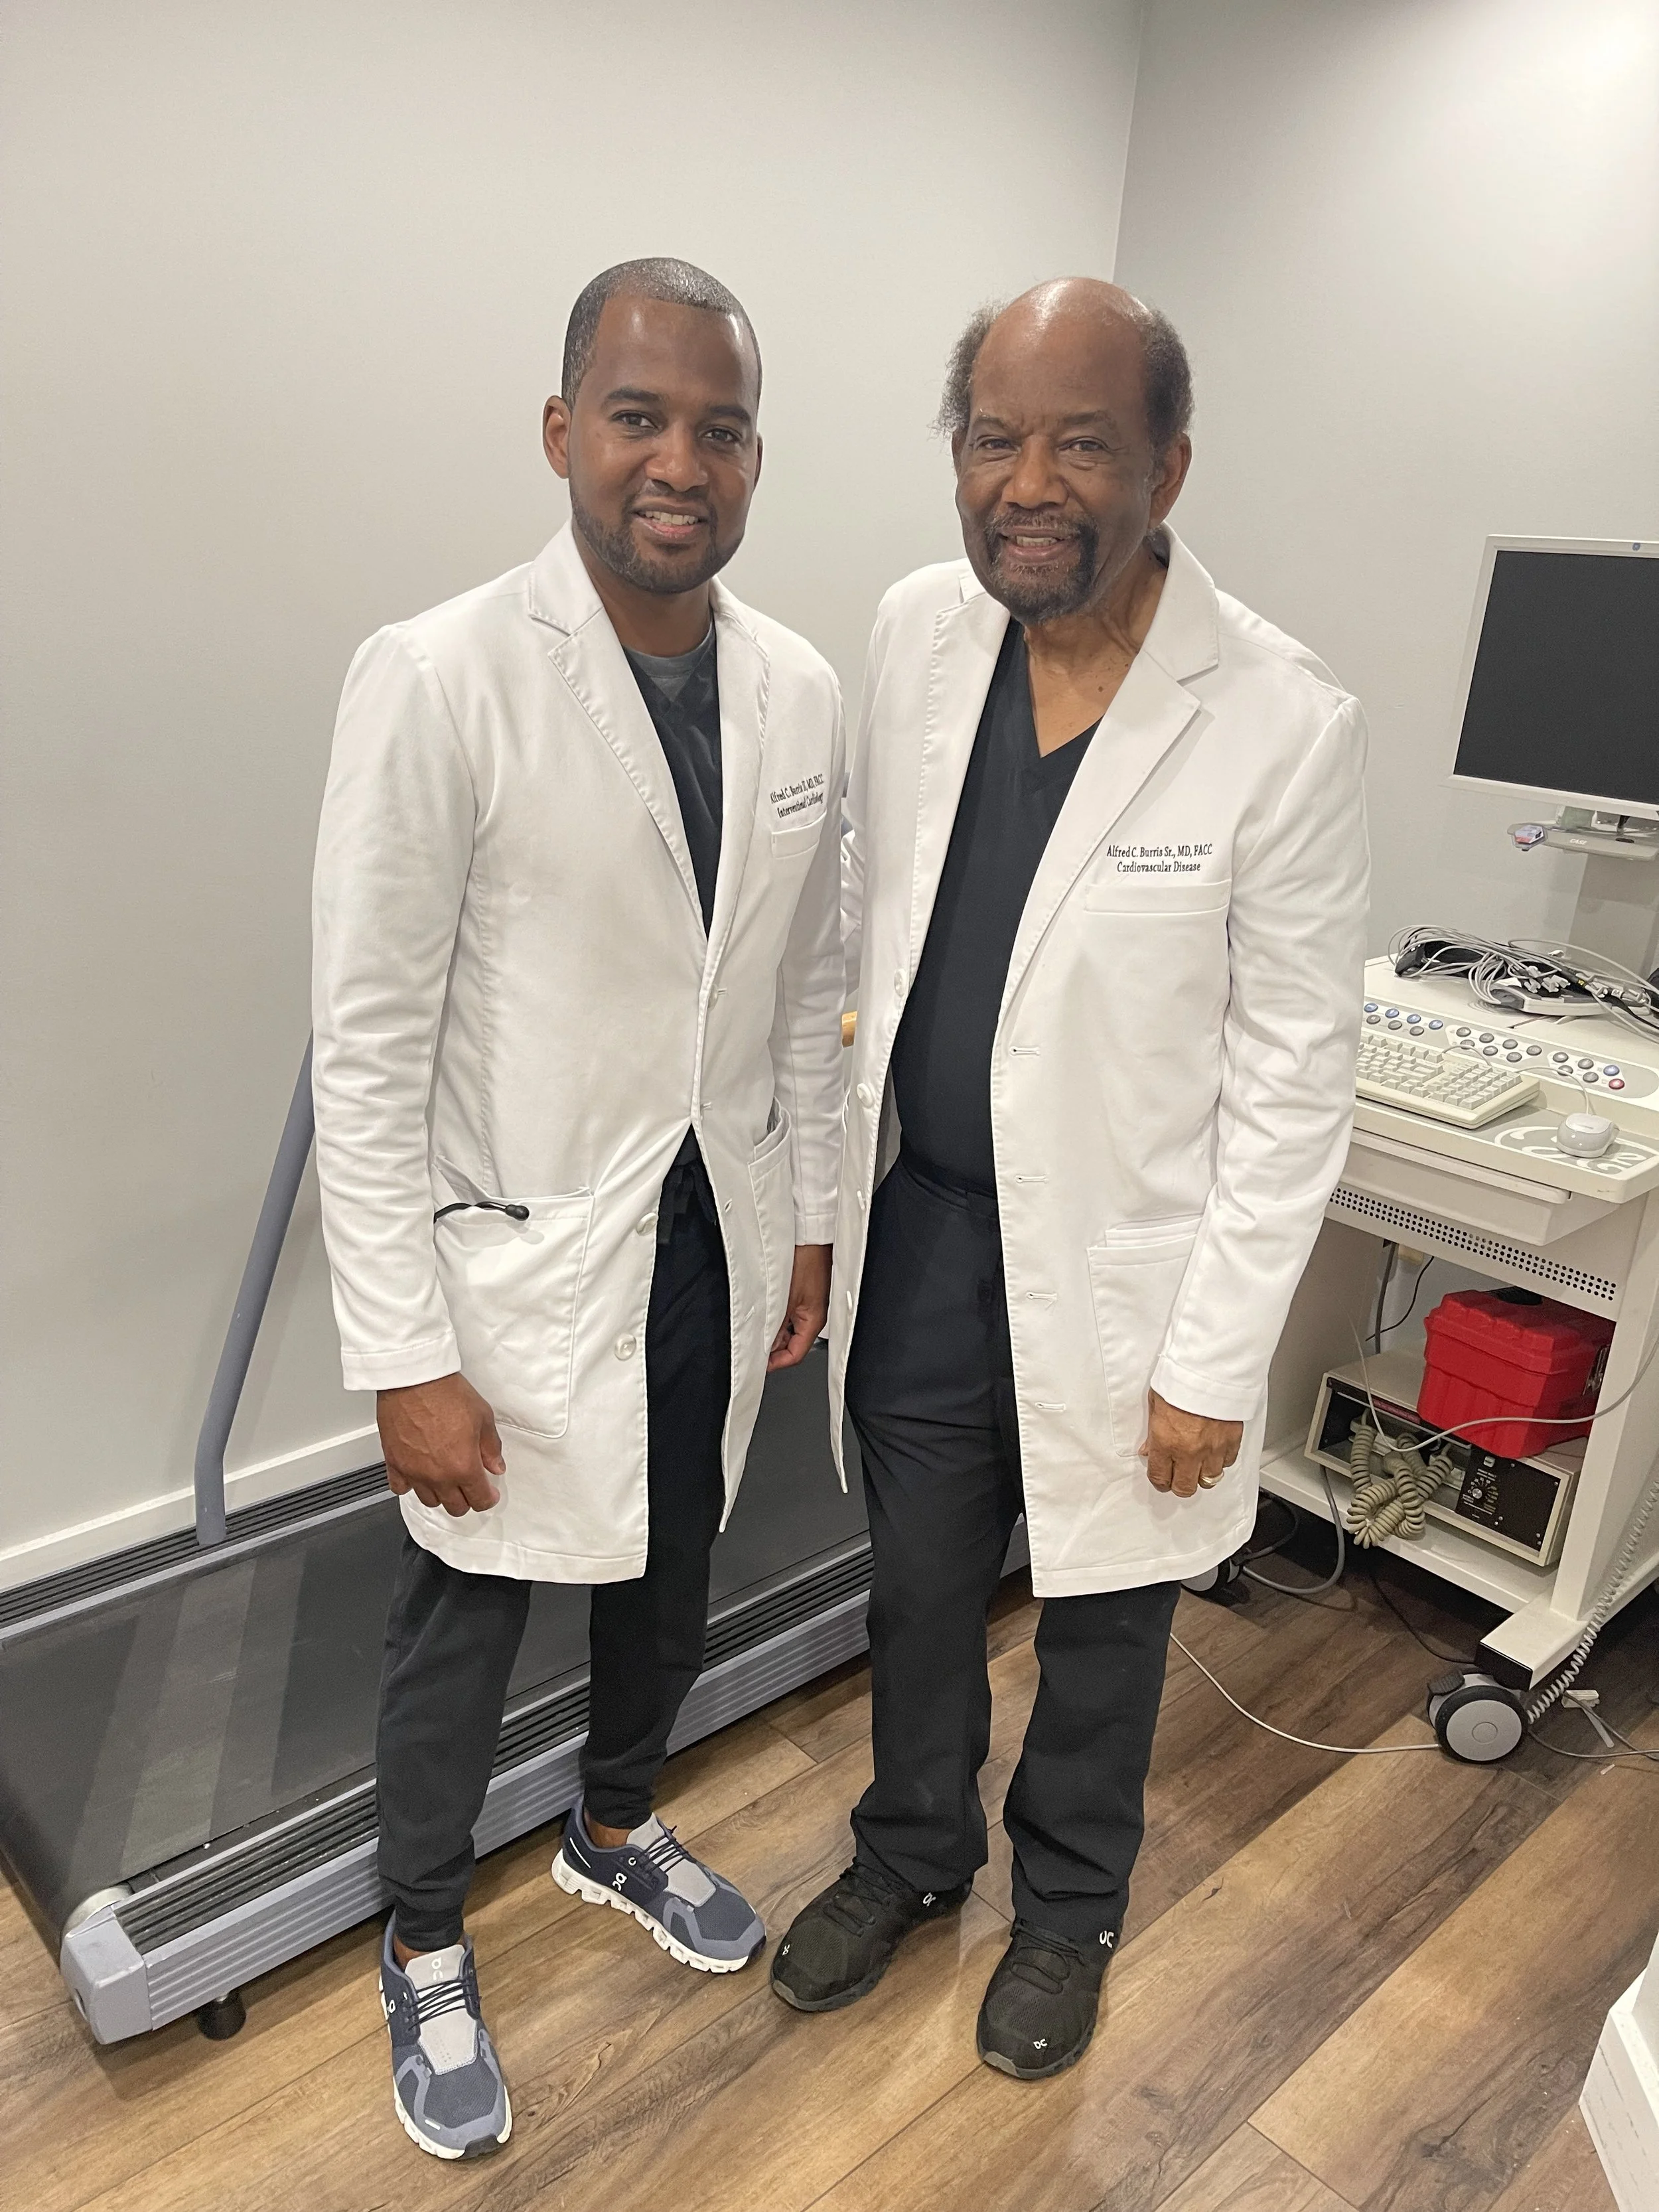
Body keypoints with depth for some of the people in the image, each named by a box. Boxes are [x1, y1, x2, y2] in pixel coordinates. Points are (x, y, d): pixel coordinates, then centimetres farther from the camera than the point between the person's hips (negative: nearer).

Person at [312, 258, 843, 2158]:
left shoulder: (800, 693, -1)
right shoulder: (436, 683, -18)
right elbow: (368, 1050, -16)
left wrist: (808, 1220, 11)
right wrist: (406, 1359, -15)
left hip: (717, 1241, 6)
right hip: (524, 1256, -5)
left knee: (672, 1578, 24)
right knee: (464, 1623, 15)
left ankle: (615, 1829, 54)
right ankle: (426, 1947, 43)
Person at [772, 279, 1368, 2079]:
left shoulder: (1285, 723, -19)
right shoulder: (917, 631, -4)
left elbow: (1294, 1074, -13)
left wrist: (1215, 1360, -12)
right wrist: (823, 1189, 8)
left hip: (1118, 1260, -3)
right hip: (922, 1228, 4)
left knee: (1100, 1618, 20)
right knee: (919, 1589, 23)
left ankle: (1068, 1906, 48)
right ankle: (912, 1849, 51)